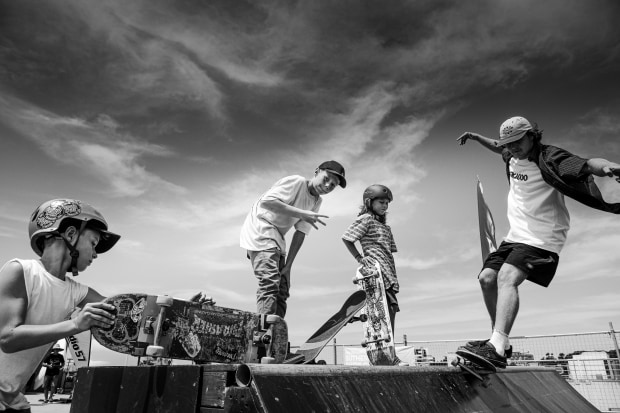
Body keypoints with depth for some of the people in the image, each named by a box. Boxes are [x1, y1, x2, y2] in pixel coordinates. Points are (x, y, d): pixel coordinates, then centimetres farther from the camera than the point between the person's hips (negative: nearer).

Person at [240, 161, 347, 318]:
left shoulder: (316, 202, 10)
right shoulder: (296, 181, -14)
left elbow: (301, 233, 5)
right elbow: (266, 201, -28)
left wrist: (288, 264, -2)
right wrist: (302, 213, -31)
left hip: (277, 239, 9)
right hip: (260, 229, -9)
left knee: (282, 290, 5)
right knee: (270, 283, -23)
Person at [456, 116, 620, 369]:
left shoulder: (549, 158, -14)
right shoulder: (512, 157, 9)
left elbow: (588, 164, -32)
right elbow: (499, 149, 34)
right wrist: (476, 137, 29)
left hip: (541, 239, -8)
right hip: (515, 236, 9)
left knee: (507, 278, -28)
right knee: (487, 277, 2)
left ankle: (497, 349, -36)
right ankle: (501, 341, 13)